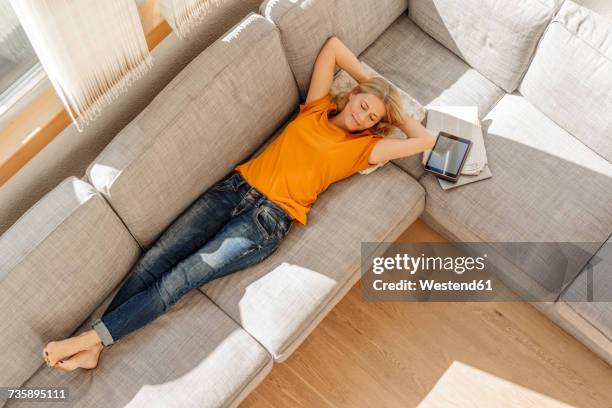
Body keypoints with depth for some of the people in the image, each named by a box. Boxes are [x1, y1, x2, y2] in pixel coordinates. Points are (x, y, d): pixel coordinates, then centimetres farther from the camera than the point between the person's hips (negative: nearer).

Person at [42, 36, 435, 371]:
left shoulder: (362, 147, 8)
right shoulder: (318, 107, 18)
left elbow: (425, 141, 3)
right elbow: (334, 44, 22)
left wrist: (397, 111, 17)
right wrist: (370, 83, 24)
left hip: (269, 218, -4)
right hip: (237, 187, 4)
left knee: (180, 278, -17)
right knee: (155, 259, -9)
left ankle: (95, 337, -14)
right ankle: (92, 345, -7)